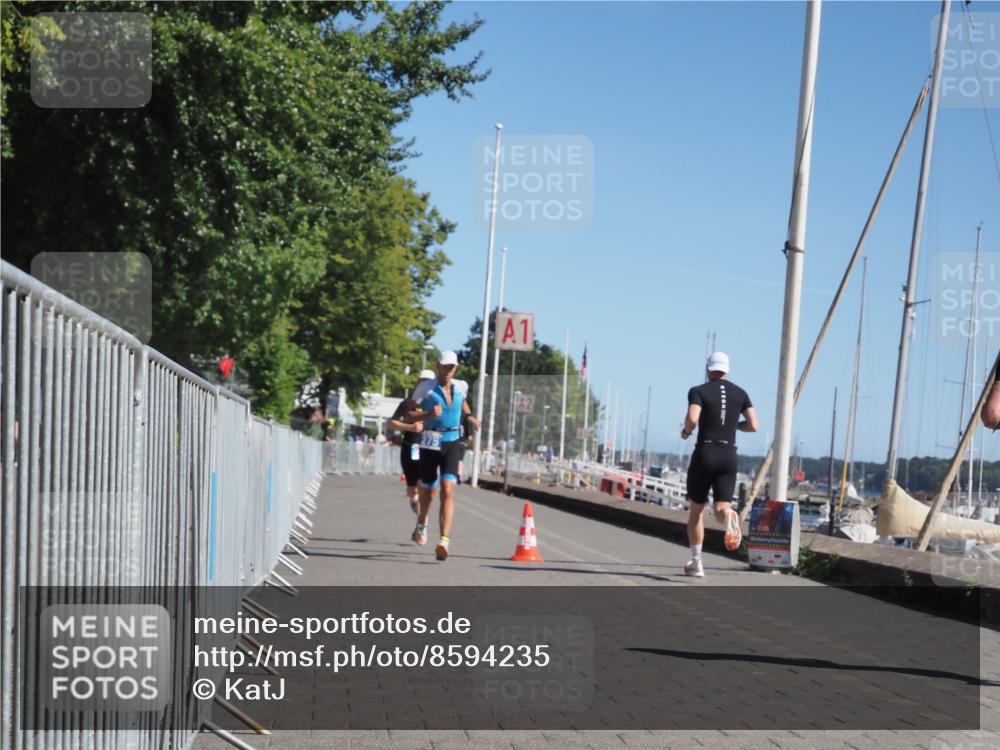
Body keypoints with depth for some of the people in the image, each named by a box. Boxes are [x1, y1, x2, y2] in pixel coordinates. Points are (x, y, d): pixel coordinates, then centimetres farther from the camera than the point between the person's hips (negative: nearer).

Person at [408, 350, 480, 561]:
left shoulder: (461, 386, 7)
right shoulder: (426, 388, -5)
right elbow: (409, 414, -6)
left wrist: (470, 417, 17)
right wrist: (428, 414, -22)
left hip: (452, 443, 1)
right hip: (430, 443, -1)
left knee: (448, 490, -16)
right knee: (427, 491, 14)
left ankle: (444, 540, -24)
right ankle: (422, 524, 47)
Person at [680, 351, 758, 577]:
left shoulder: (698, 391, -2)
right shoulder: (740, 393, 9)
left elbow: (692, 419, -20)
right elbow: (753, 425, 4)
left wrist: (686, 431, 2)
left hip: (704, 454, -2)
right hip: (729, 456, 2)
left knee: (696, 510, 13)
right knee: (721, 508, 0)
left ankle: (696, 563, 15)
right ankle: (730, 519, -39)